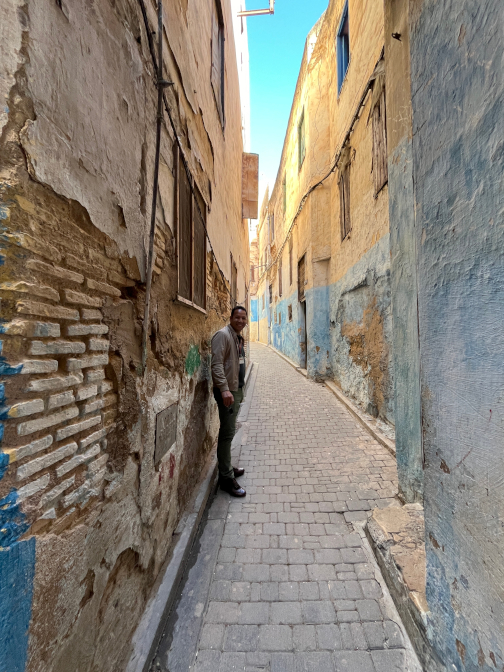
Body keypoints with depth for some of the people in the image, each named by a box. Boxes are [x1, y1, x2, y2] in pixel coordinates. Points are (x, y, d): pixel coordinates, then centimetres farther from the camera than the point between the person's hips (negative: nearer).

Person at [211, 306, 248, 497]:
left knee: (229, 431, 18)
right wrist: (224, 390, -30)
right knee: (227, 433, -2)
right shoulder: (223, 335, -14)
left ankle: (227, 467, 33)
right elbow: (217, 364, -23)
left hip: (237, 389, 9)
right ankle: (226, 478, 12)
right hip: (227, 390, -9)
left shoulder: (239, 338, 14)